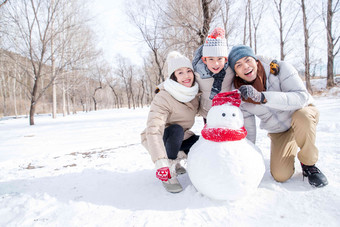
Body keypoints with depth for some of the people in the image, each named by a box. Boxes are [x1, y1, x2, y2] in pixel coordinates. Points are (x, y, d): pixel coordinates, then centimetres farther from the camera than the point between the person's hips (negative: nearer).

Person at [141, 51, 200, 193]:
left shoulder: (195, 94, -8)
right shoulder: (163, 98, -30)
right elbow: (153, 130, -40)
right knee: (176, 129, -35)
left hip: (181, 137, 7)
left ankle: (174, 162, 12)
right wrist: (160, 162, -51)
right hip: (157, 140, -6)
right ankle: (169, 173, -18)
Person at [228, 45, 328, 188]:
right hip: (278, 132, 2)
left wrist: (262, 97, -49)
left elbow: (302, 97, -38)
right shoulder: (241, 97, -15)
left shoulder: (280, 69, -23)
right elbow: (248, 131, -6)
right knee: (280, 176, -13)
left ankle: (308, 165, -12)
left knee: (301, 117, -38)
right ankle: (291, 147, 20)